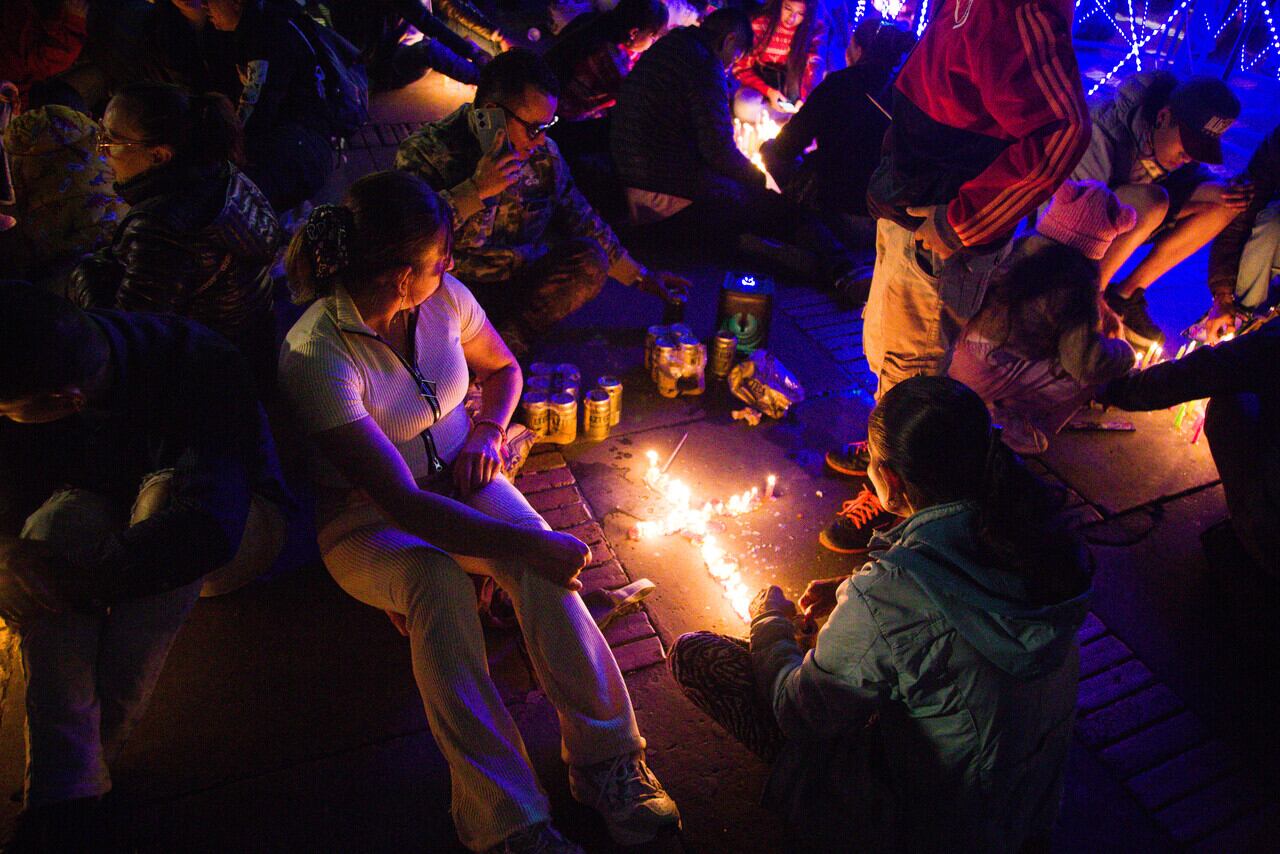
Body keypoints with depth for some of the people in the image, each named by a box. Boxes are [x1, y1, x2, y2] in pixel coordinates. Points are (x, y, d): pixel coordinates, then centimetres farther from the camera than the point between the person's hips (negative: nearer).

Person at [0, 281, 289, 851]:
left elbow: (211, 528, -41)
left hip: (240, 527, -4)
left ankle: (93, 754, -27)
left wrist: (80, 578, -39)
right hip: (104, 525, 4)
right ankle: (64, 790, -31)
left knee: (166, 488, -35)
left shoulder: (202, 366, -33)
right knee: (61, 518, -29)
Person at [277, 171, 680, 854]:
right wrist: (530, 545, -34)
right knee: (435, 582, -36)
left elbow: (503, 368, 14)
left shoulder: (444, 297, -7)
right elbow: (403, 504, -30)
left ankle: (606, 758, -19)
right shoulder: (315, 356, -25)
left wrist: (487, 431, -7)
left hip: (460, 482, 4)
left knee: (539, 560, -28)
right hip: (369, 522, -4)